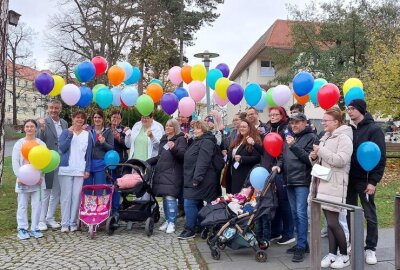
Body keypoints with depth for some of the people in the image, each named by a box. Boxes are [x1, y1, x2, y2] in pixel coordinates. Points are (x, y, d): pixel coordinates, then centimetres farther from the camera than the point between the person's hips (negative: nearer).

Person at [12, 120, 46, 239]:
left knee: (36, 204, 4)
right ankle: (22, 228, 15)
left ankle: (35, 228, 13)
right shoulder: (19, 143, 3)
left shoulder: (41, 143, 4)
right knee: (22, 205, 5)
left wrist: (41, 176, -11)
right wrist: (19, 176, -10)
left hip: (37, 179, 0)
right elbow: (15, 162, 0)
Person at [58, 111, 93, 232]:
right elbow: (62, 148, -6)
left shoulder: (87, 135, 10)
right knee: (66, 196, 0)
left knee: (76, 196, 0)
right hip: (66, 169, -1)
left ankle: (73, 222, 9)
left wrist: (87, 170, 2)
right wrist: (70, 134, -13)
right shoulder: (66, 132, 6)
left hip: (80, 170, 1)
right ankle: (65, 223, 6)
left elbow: (89, 153, 9)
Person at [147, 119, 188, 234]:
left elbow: (183, 155, -12)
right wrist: (148, 162, 20)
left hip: (173, 173, -7)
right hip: (161, 172, 7)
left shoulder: (181, 139, -1)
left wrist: (174, 148, -29)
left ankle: (171, 223, -4)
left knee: (170, 197, -11)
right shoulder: (163, 139, 20)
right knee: (165, 198, 8)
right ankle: (167, 220, 17)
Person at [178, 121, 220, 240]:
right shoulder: (197, 141, 20)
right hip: (193, 178, 10)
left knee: (189, 203, -10)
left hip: (199, 180, -10)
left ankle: (190, 230, -2)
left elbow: (202, 162, -23)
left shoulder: (206, 142, -14)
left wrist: (196, 178, -26)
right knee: (198, 203, 15)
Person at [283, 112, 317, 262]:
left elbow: (310, 159, -14)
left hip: (302, 181, -7)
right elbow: (284, 155, 22)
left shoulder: (311, 137, -4)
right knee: (295, 213, 11)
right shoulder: (289, 137, 16)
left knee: (301, 213, -9)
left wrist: (294, 146, -19)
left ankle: (301, 247, -2)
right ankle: (302, 243, 22)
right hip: (289, 180, 7)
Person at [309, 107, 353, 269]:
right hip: (322, 184, 8)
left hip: (335, 186, -8)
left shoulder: (344, 138, -9)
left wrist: (321, 151, -16)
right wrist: (314, 157, 2)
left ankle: (345, 255, 13)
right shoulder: (325, 138, 18)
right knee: (329, 222, 11)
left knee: (333, 222, -4)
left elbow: (340, 160, -22)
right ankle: (332, 254, 20)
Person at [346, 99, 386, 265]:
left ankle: (370, 249, 17)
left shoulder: (373, 129, -8)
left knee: (370, 215, 5)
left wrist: (373, 181, -16)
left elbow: (380, 157, -12)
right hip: (348, 179, 5)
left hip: (364, 180, -5)